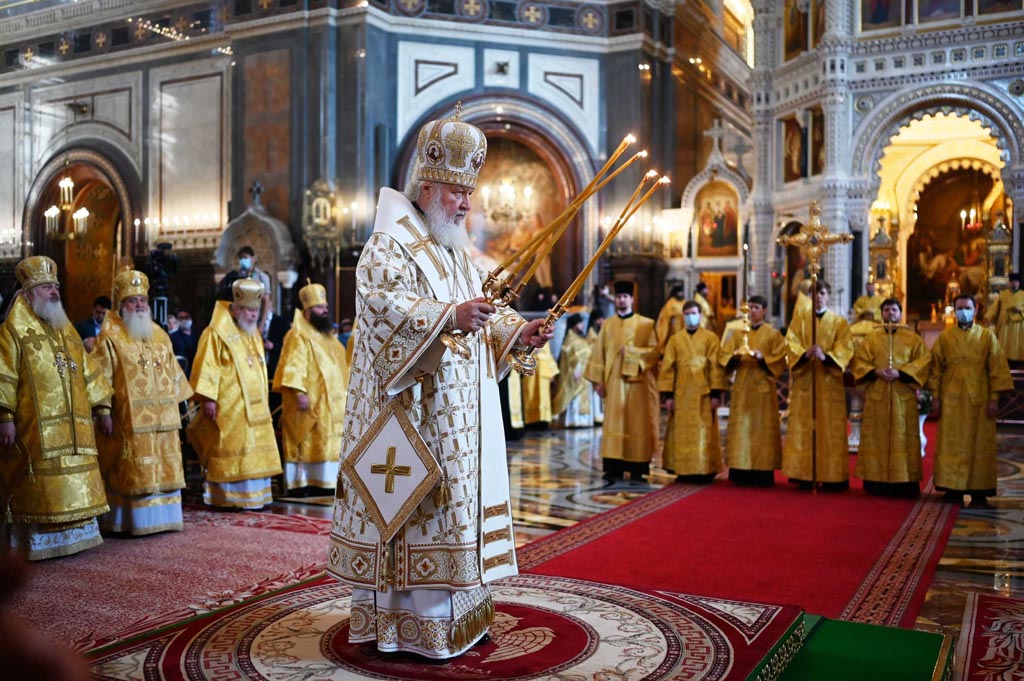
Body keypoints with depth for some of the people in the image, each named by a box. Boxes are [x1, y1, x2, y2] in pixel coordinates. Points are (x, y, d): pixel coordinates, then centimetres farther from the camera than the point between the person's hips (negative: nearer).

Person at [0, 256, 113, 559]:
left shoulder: (65, 329, 17)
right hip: (36, 427, -6)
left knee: (75, 484, 9)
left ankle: (74, 533, 19)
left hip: (73, 426, 7)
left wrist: (102, 407, 16)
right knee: (41, 488, -4)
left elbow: (87, 371, 19)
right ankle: (40, 542, 5)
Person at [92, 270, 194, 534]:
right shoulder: (110, 338, -4)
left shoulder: (159, 335, 15)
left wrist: (175, 402, 16)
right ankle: (135, 521, 6)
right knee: (134, 473, -3)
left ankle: (162, 517, 18)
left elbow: (173, 373, 19)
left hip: (163, 420, 6)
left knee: (163, 471, 10)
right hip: (130, 421, -6)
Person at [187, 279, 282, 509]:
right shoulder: (217, 333, -9)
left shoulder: (253, 333, 15)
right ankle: (227, 498, 4)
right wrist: (208, 399, -20)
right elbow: (207, 368, -14)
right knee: (229, 453, -3)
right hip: (229, 407, -8)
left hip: (254, 406, 8)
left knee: (255, 452, 9)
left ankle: (255, 497, 15)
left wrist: (263, 401, 20)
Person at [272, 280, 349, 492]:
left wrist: (344, 392, 20)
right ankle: (300, 483, -1)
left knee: (327, 443, 9)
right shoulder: (299, 337, -10)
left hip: (330, 403, 9)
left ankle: (323, 481, 16)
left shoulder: (325, 335, 19)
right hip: (310, 403, -9)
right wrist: (299, 393, -27)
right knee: (307, 444, -6)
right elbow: (294, 367, -19)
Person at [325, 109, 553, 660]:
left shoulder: (455, 248, 20)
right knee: (410, 502, -4)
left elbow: (480, 313, 20)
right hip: (411, 411, -9)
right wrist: (449, 316, -34)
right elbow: (382, 303, -23)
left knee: (453, 500, 13)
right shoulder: (391, 243, -8)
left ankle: (453, 610, 24)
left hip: (458, 412, 9)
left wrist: (517, 331, 2)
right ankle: (401, 620, 7)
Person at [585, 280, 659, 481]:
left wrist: (632, 351, -15)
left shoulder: (646, 324, 4)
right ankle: (613, 467, 2)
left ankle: (637, 468, 4)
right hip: (614, 381, 2)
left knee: (637, 423, -1)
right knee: (614, 423, 0)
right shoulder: (607, 325, 12)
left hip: (637, 381, -2)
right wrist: (598, 380, 1)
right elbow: (599, 353, 8)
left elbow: (654, 350, -3)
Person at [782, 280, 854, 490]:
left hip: (830, 383, -1)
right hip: (804, 381, 1)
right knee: (804, 428, -1)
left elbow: (845, 350, -3)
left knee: (831, 430, -2)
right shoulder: (799, 320, 11)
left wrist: (825, 356, -22)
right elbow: (791, 345, -2)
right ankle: (805, 475, 3)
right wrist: (805, 354, -23)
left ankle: (832, 476, 3)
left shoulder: (839, 322, 9)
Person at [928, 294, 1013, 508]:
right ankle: (953, 488, 9)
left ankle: (979, 492, 5)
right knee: (951, 445, 2)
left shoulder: (987, 336, 3)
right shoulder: (945, 337, 6)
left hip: (978, 400, -1)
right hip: (951, 400, 1)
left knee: (978, 445, 1)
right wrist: (935, 397, 0)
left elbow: (997, 368, 0)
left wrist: (994, 398, -6)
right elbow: (936, 368, 6)